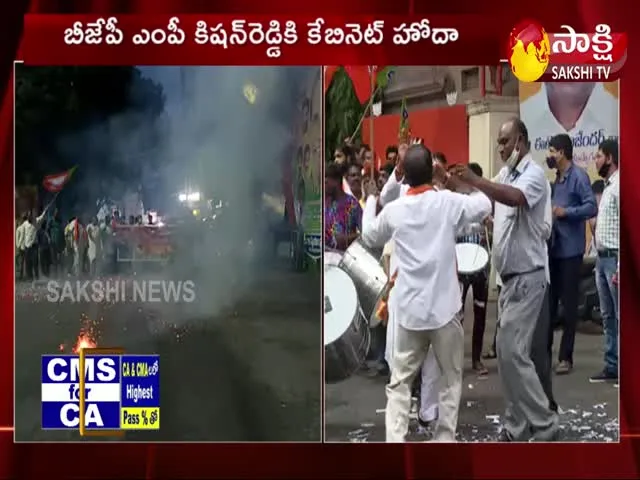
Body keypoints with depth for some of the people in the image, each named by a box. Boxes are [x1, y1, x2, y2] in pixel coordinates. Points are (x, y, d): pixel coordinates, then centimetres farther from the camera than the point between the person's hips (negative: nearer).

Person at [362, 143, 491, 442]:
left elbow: (370, 238, 18)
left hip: (408, 310, 2)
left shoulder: (393, 210, -1)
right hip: (443, 308, -1)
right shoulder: (448, 202, -7)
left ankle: (394, 444, 0)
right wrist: (449, 181, 23)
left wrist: (370, 199, 32)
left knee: (400, 381, 10)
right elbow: (485, 205, 11)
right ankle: (444, 441, 13)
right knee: (451, 378, 14)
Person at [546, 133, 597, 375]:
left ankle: (565, 357, 6)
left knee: (569, 304, 0)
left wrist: (565, 212, -21)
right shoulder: (556, 179, 15)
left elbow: (591, 207, -19)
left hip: (570, 249, -8)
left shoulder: (578, 176, -10)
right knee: (549, 301, 10)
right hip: (553, 247, 8)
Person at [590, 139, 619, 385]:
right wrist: (599, 258, 15)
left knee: (621, 317, -3)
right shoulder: (607, 186, 16)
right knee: (608, 317, 13)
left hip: (614, 258, -10)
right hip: (602, 258, 10)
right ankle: (612, 367, 20)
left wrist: (619, 267, -22)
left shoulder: (618, 185, -13)